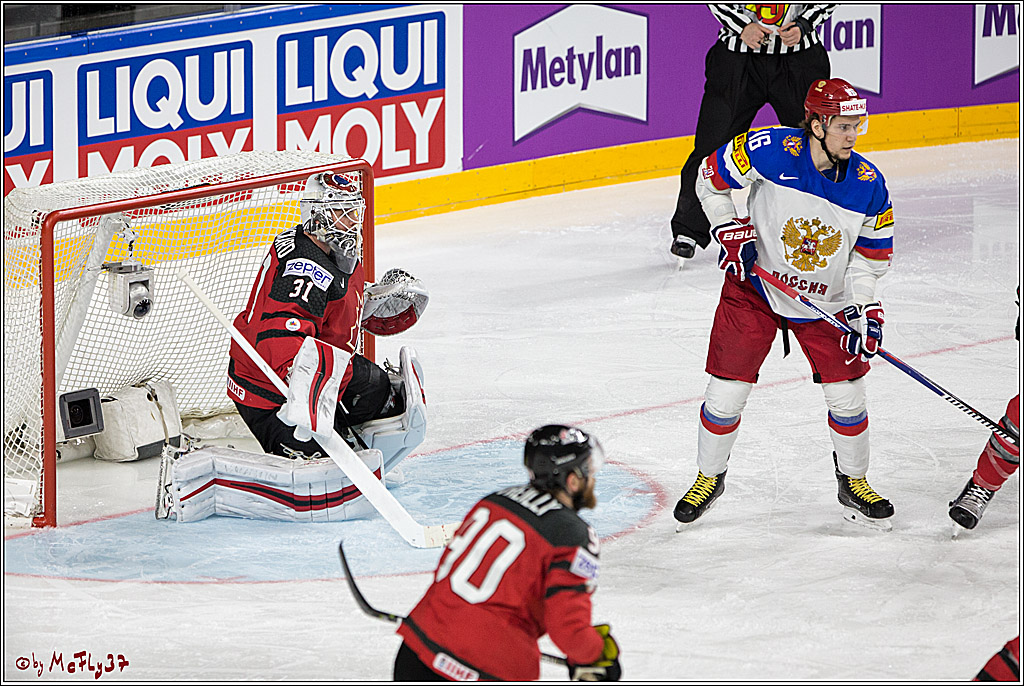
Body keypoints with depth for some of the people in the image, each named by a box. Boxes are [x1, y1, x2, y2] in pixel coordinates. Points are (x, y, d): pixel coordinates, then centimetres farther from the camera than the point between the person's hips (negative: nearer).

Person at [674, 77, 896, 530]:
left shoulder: (868, 186, -13)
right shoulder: (772, 150, -23)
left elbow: (870, 254, -2)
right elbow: (711, 177, -8)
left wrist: (863, 308, -13)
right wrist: (731, 232, -14)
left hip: (826, 301, 2)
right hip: (754, 286, -2)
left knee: (846, 394, 1)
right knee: (727, 392, -2)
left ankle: (853, 483, 24)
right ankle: (709, 477, 22)